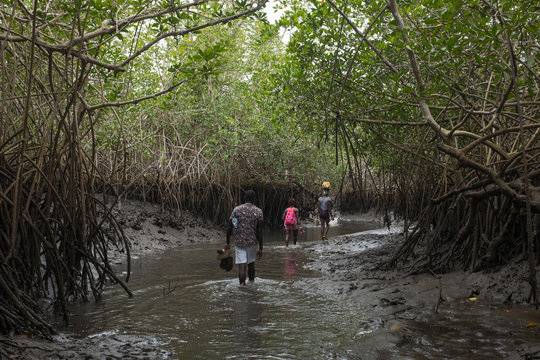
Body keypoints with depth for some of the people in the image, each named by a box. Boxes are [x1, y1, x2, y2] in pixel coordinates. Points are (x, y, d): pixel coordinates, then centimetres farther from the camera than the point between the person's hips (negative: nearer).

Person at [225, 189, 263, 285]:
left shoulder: (236, 209, -2)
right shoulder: (258, 211, -4)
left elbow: (230, 228, -2)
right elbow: (259, 231, -7)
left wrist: (228, 243, 8)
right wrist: (260, 248, -2)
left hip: (239, 242, -1)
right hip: (252, 242, 1)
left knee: (241, 266, -3)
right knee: (251, 263, 19)